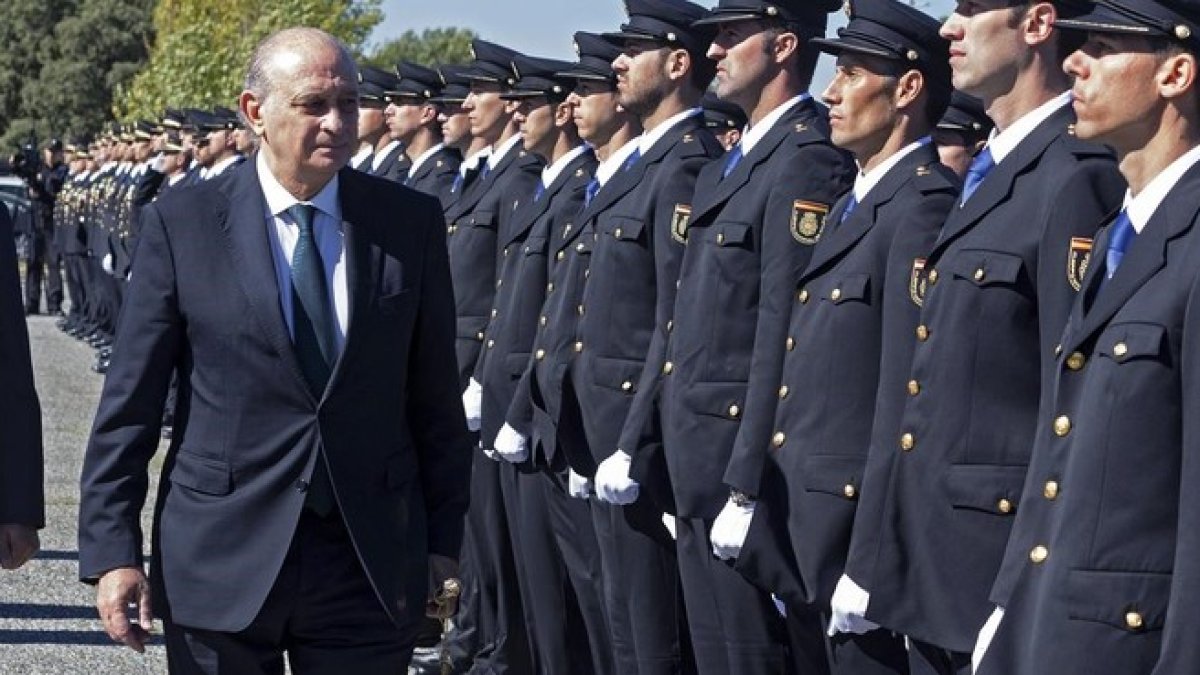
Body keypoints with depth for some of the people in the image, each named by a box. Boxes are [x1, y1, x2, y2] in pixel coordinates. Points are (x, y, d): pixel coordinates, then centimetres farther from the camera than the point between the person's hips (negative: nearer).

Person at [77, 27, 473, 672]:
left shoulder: (411, 222, 2)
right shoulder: (181, 223, -3)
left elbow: (434, 395, 6)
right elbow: (129, 405, -2)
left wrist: (443, 537, 7)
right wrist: (112, 551, -6)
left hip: (371, 560, 1)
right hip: (222, 561, -1)